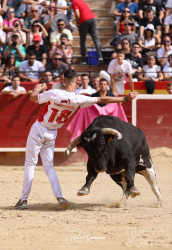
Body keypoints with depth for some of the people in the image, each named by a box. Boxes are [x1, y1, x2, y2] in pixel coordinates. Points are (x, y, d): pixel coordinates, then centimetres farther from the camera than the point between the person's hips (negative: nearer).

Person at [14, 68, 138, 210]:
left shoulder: (54, 94, -21)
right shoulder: (79, 100, -13)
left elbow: (33, 98, -7)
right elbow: (102, 100, -9)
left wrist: (37, 89, 16)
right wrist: (125, 99, -3)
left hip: (38, 130, -3)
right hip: (52, 134, 3)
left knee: (30, 164, 3)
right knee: (49, 166, 13)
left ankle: (24, 199, 2)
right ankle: (60, 197, -2)